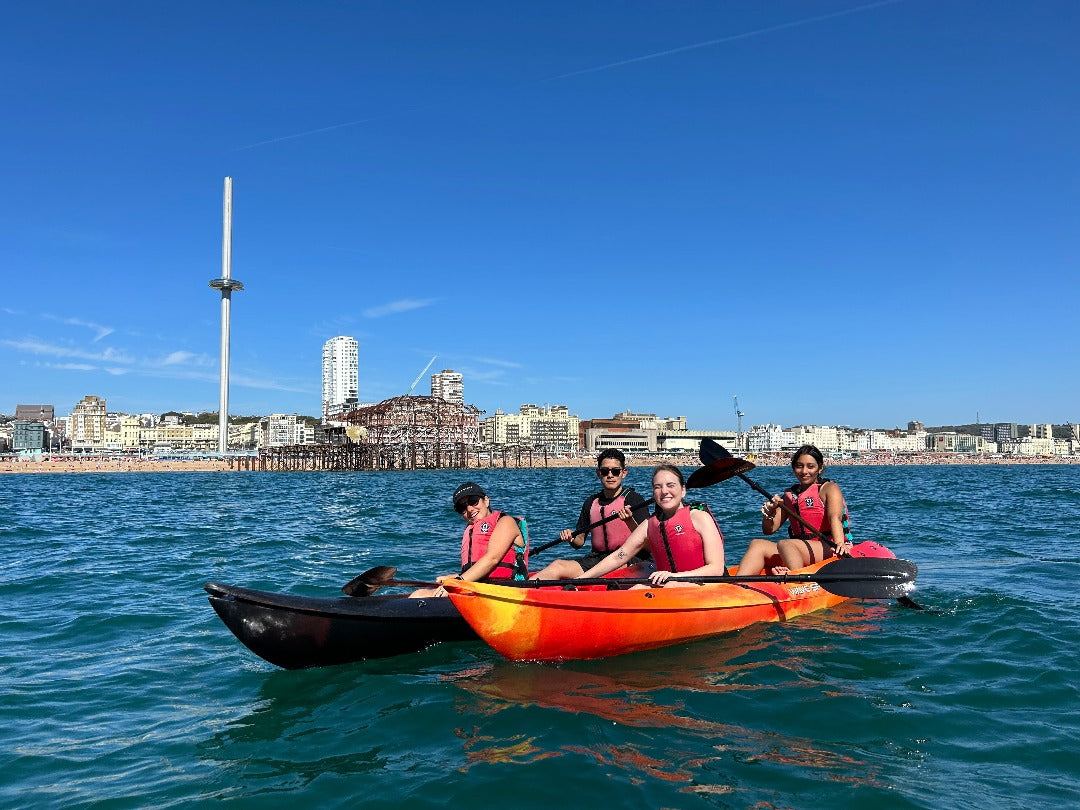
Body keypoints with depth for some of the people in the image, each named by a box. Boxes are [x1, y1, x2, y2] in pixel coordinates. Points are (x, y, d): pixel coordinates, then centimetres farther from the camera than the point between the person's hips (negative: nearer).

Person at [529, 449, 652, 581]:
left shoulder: (633, 499, -3)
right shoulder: (591, 502, 13)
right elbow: (580, 541, 18)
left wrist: (630, 522, -29)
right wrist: (571, 538, -5)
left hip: (628, 560, -5)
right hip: (596, 558, 5)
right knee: (557, 566, -20)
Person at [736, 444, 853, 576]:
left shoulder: (829, 488, 3)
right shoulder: (789, 494, 17)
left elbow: (835, 518, -18)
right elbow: (769, 530, 15)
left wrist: (840, 544, -37)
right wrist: (769, 511, -7)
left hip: (829, 549, -5)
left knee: (785, 544, -31)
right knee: (758, 544, -17)